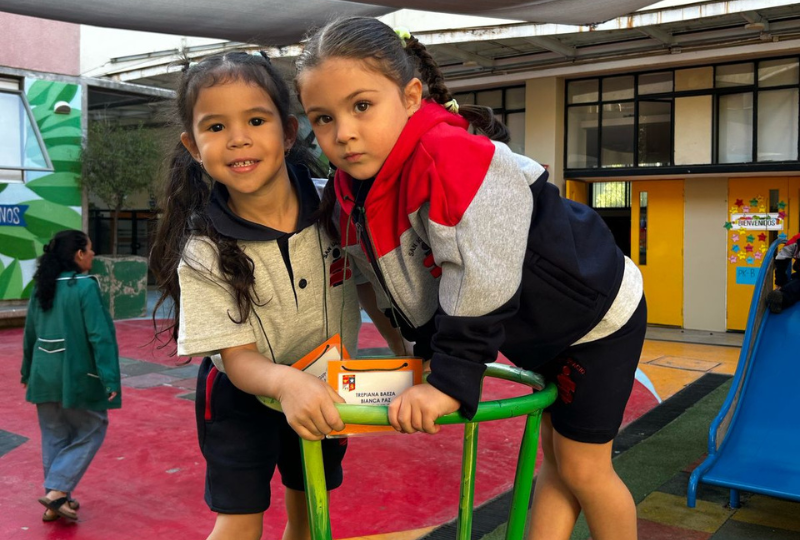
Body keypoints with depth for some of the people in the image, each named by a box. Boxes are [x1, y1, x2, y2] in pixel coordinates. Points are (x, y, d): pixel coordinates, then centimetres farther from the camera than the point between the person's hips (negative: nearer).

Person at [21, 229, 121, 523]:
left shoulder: (41, 287, 6)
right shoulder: (85, 286, -15)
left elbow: (30, 333, 15)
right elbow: (100, 335, -19)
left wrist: (28, 371, 26)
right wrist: (109, 378, -19)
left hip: (45, 375, 7)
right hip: (76, 374, -7)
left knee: (55, 437, 16)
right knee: (90, 432, 10)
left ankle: (56, 502, 22)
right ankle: (57, 492, 2)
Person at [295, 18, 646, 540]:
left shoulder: (450, 158, -35)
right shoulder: (348, 195, -9)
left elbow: (481, 285, -36)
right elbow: (409, 288, 6)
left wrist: (450, 380, -30)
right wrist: (431, 358, 6)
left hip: (598, 311, -7)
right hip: (539, 330, 7)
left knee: (583, 467, 5)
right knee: (553, 458, 18)